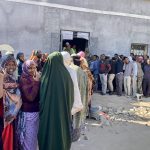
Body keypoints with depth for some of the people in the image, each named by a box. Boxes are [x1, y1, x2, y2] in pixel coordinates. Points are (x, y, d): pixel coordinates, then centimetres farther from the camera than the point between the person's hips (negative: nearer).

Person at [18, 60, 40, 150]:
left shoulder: (34, 78, 5)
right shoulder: (24, 80, -15)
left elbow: (40, 93, 4)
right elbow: (30, 97, -25)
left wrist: (38, 80, -7)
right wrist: (36, 82, -23)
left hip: (37, 112, 7)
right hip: (28, 113, -7)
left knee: (34, 138, 20)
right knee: (29, 139, 6)